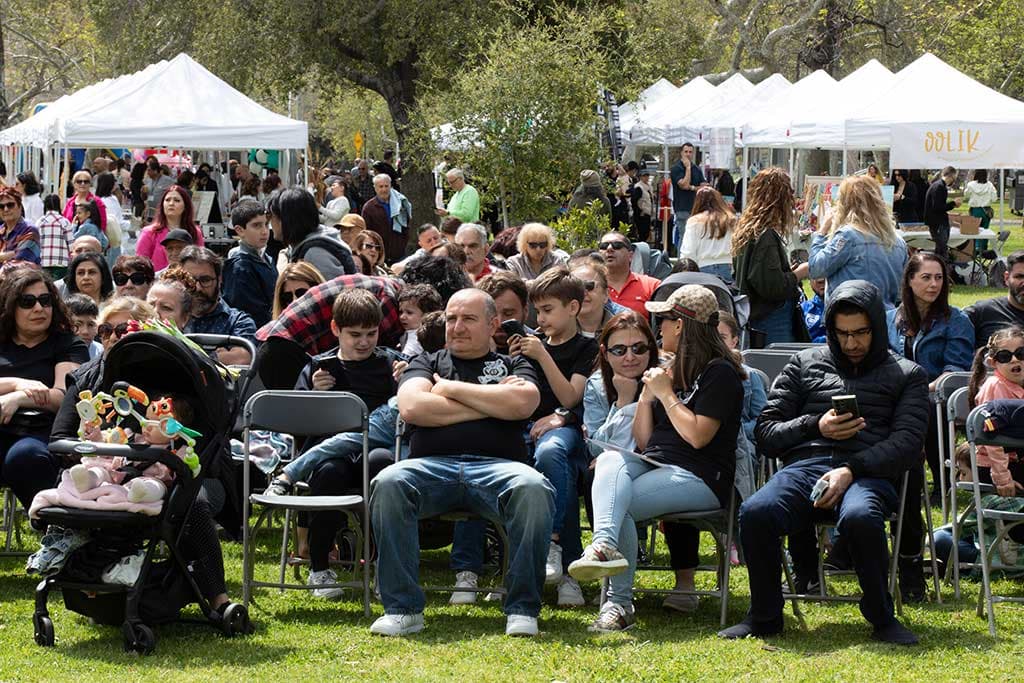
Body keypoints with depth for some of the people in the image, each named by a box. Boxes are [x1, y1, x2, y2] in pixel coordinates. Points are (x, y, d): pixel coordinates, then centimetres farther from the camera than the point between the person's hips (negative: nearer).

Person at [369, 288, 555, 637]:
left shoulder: (513, 366, 25)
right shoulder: (427, 363, 27)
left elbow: (523, 403, 0)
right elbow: (412, 407, 5)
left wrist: (451, 389, 6)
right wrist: (491, 405, 6)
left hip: (497, 465, -1)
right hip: (431, 464, 1)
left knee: (534, 488, -36)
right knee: (388, 484, -33)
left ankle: (523, 609, -27)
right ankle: (402, 609, -29)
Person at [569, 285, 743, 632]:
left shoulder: (720, 373, -2)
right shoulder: (673, 370, 24)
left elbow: (697, 435, -14)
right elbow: (643, 440, 20)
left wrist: (665, 393, -6)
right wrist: (648, 392, 9)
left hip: (701, 479, -7)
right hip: (654, 466, 7)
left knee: (618, 504, -28)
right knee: (611, 459, -28)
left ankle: (619, 603, -30)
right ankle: (606, 545, -51)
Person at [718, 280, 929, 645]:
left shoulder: (907, 375, 18)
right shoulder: (805, 364, 25)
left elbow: (907, 443, 2)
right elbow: (766, 433, 20)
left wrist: (851, 470, -14)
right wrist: (815, 427, 0)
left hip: (869, 472, -2)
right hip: (805, 464, 2)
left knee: (859, 517, -41)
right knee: (756, 512, -33)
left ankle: (881, 618, -18)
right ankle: (765, 616, -12)